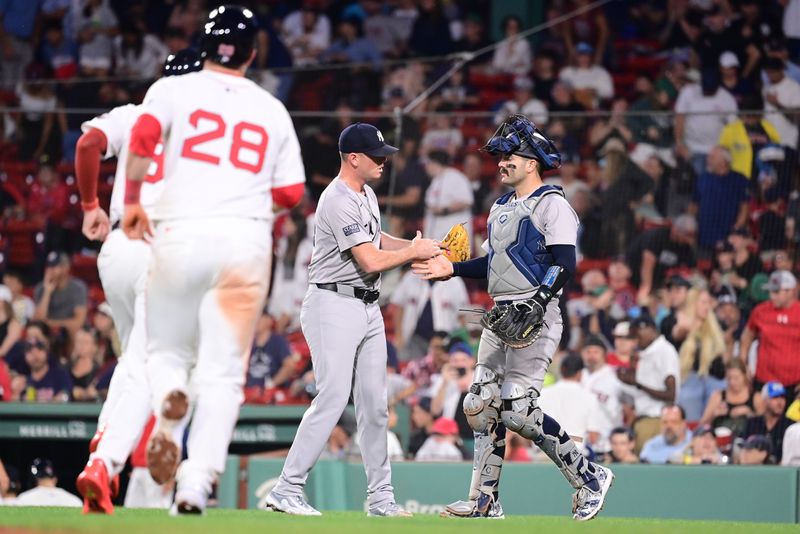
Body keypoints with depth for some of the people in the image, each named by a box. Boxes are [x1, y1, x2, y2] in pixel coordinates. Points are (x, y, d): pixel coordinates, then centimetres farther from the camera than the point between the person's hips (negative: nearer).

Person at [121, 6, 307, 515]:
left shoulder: (174, 89, 8)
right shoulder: (273, 110, 15)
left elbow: (143, 135, -11)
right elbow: (291, 193, 11)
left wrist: (132, 200, 1)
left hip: (180, 233, -1)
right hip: (247, 238, 1)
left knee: (166, 350, 16)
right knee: (222, 372, 1)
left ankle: (168, 400, -19)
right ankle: (197, 482, -14)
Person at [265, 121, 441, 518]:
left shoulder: (367, 194, 13)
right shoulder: (338, 202, -19)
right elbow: (370, 261, -22)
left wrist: (420, 246, 12)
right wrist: (413, 252, -7)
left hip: (368, 307, 10)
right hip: (334, 305, -10)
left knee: (374, 404, 9)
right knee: (332, 398, -14)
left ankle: (380, 498, 15)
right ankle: (286, 490, -11)